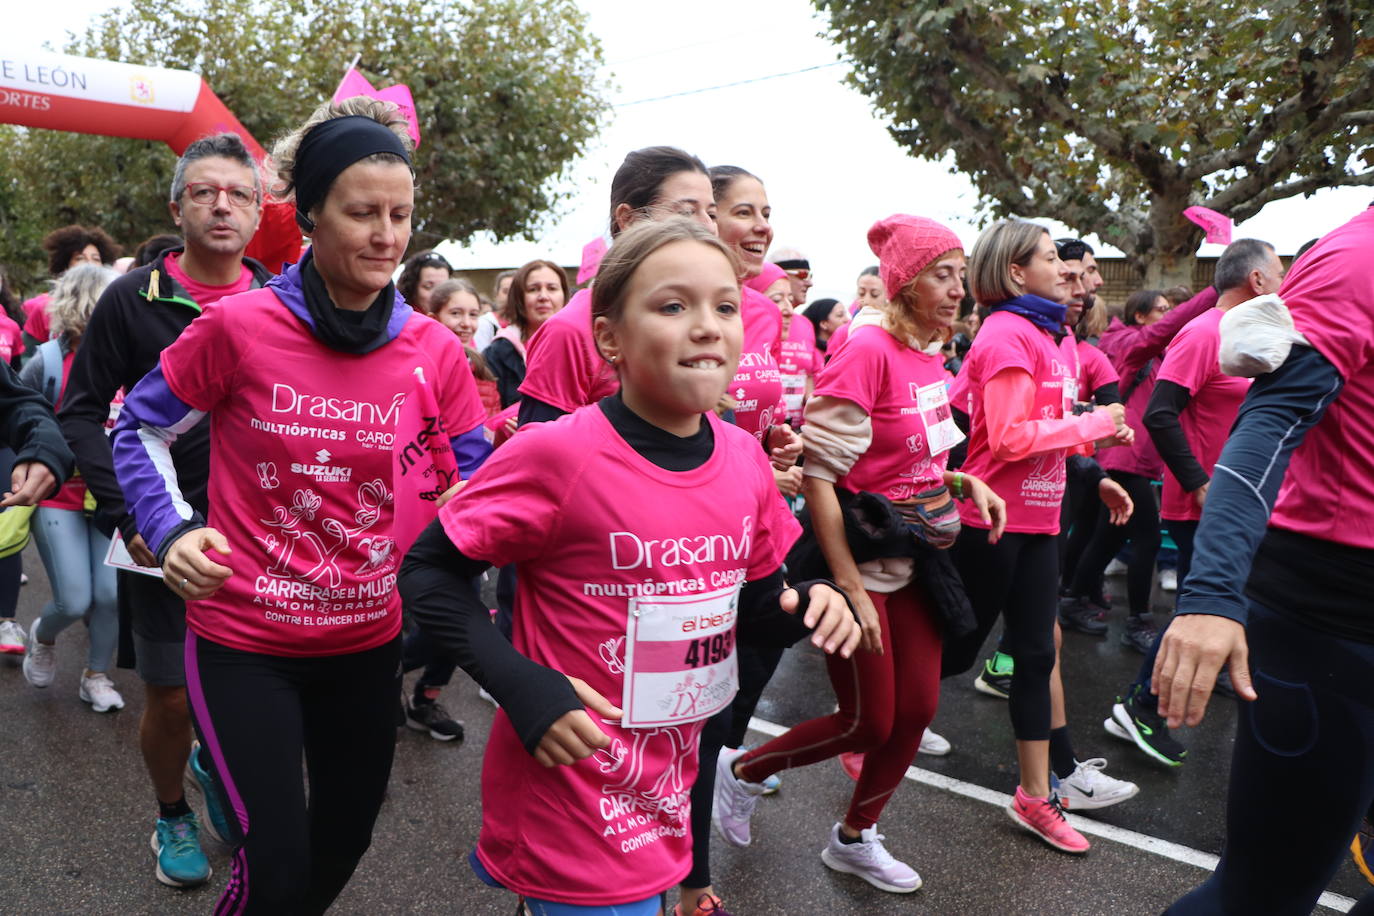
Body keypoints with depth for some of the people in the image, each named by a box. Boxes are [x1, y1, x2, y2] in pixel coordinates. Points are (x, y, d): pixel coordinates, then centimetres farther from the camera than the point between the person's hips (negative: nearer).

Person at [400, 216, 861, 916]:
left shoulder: (744, 459, -4)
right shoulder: (559, 454, -20)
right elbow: (428, 572, -12)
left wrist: (806, 606, -13)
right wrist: (522, 687, -22)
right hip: (568, 792, -6)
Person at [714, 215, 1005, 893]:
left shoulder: (930, 353, 5)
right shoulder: (867, 348, -19)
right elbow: (816, 470, -21)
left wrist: (967, 483, -2)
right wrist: (849, 586, -22)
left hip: (916, 557, 8)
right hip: (860, 559, -8)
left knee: (916, 709, 12)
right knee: (868, 722, 3)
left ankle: (855, 839, 33)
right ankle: (741, 771, 27)